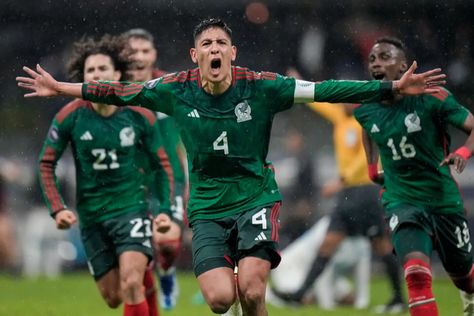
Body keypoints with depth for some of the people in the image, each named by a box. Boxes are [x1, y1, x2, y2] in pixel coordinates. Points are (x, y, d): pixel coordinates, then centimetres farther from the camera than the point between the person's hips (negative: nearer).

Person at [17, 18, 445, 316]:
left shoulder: (260, 87, -9)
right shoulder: (177, 90, -3)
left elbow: (324, 90, -11)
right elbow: (121, 93, 8)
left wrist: (393, 87, -15)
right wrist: (60, 88, 12)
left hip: (256, 198, -1)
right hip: (207, 208, 2)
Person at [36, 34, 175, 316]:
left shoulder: (141, 116, -7)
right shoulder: (70, 117, -8)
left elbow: (163, 164, 5)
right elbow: (47, 164, 1)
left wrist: (166, 209, -4)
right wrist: (57, 209, -9)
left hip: (132, 208, -2)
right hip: (91, 216, 2)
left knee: (131, 285, -21)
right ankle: (144, 275, 41)